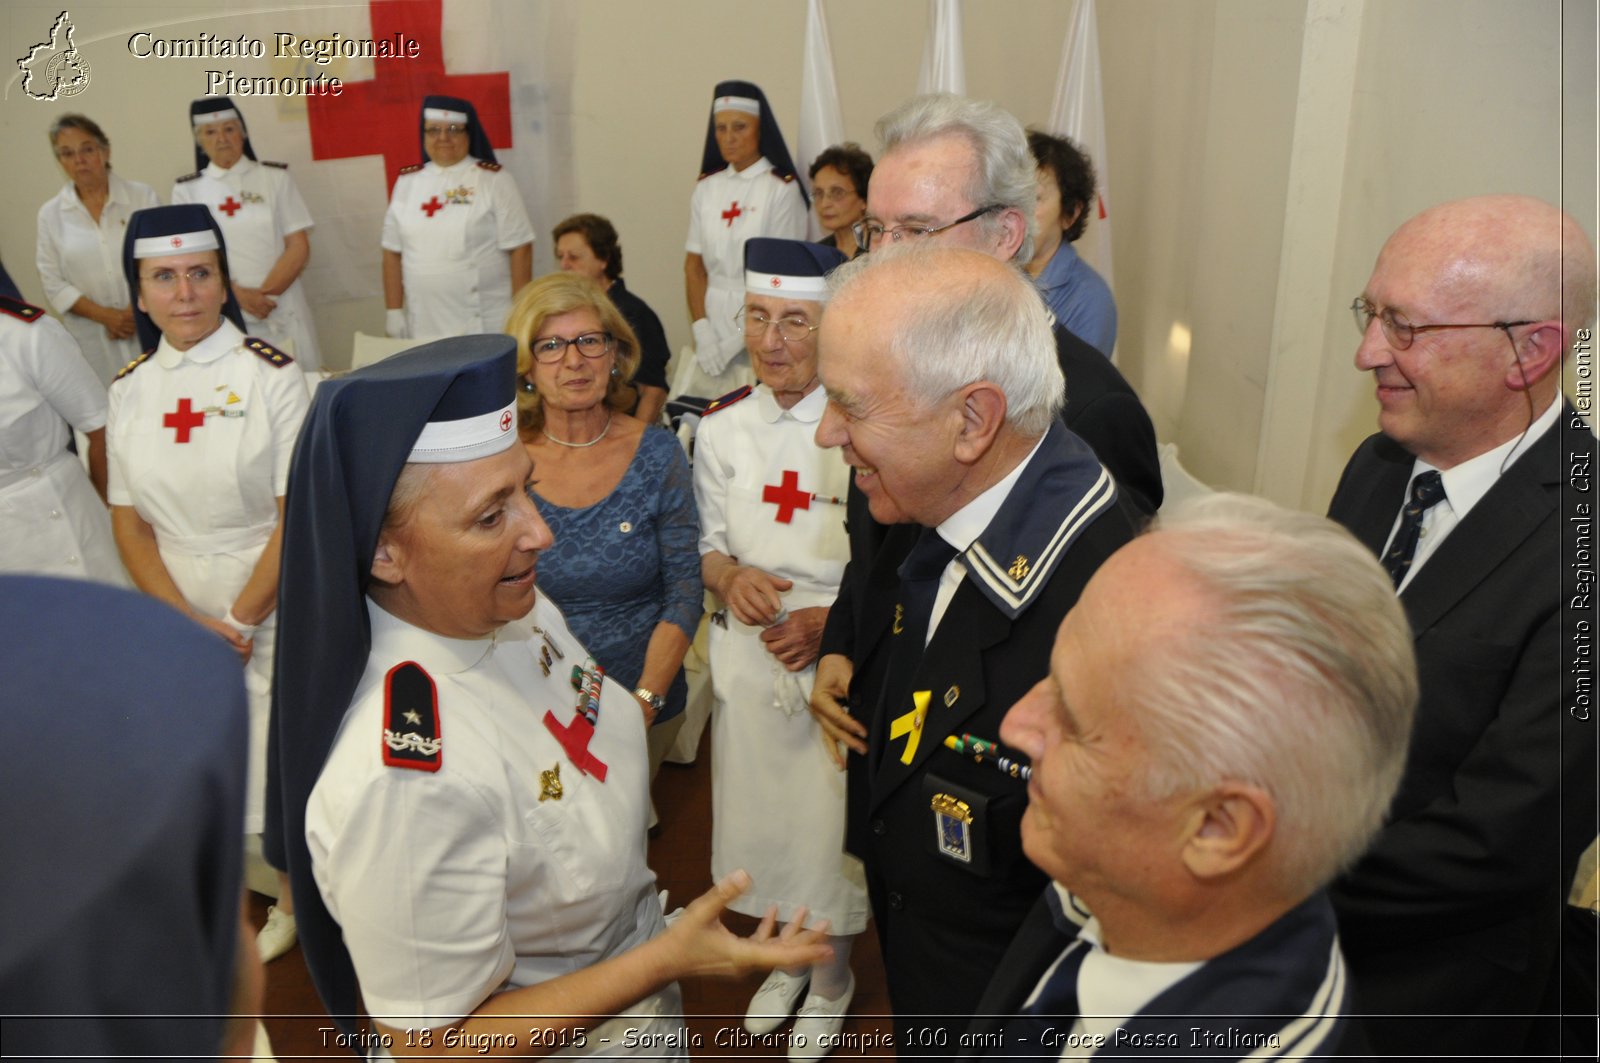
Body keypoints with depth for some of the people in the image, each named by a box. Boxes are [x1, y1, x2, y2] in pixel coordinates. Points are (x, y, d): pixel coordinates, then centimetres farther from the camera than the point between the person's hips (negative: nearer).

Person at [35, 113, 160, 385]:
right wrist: (105, 315, -9)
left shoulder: (142, 196, 2)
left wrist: (136, 310, -13)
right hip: (94, 339, 1)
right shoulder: (50, 214, 5)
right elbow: (53, 283, 4)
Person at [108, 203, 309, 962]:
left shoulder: (271, 376, -10)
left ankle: (295, 898, 29)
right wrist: (187, 619, -9)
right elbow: (128, 517, 3)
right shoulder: (129, 390, 4)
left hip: (271, 609, -3)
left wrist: (241, 619, -13)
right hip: (176, 612, 4)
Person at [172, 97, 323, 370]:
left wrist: (263, 294, -11)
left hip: (281, 314, 0)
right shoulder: (186, 191, 8)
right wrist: (238, 294, -14)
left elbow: (299, 248, 1)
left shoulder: (275, 178, 7)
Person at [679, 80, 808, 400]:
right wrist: (702, 330, -4)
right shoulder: (707, 188, 10)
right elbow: (694, 265, 8)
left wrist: (742, 337, -12)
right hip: (713, 315, 4)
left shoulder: (782, 190, -5)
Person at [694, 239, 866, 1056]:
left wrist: (831, 622, -22)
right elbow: (708, 543, 8)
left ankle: (832, 979, 41)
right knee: (761, 815, 19)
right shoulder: (721, 426, -3)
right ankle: (785, 958, 48)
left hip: (840, 660, -4)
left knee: (832, 827, 11)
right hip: (747, 654, 4)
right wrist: (730, 575, -13)